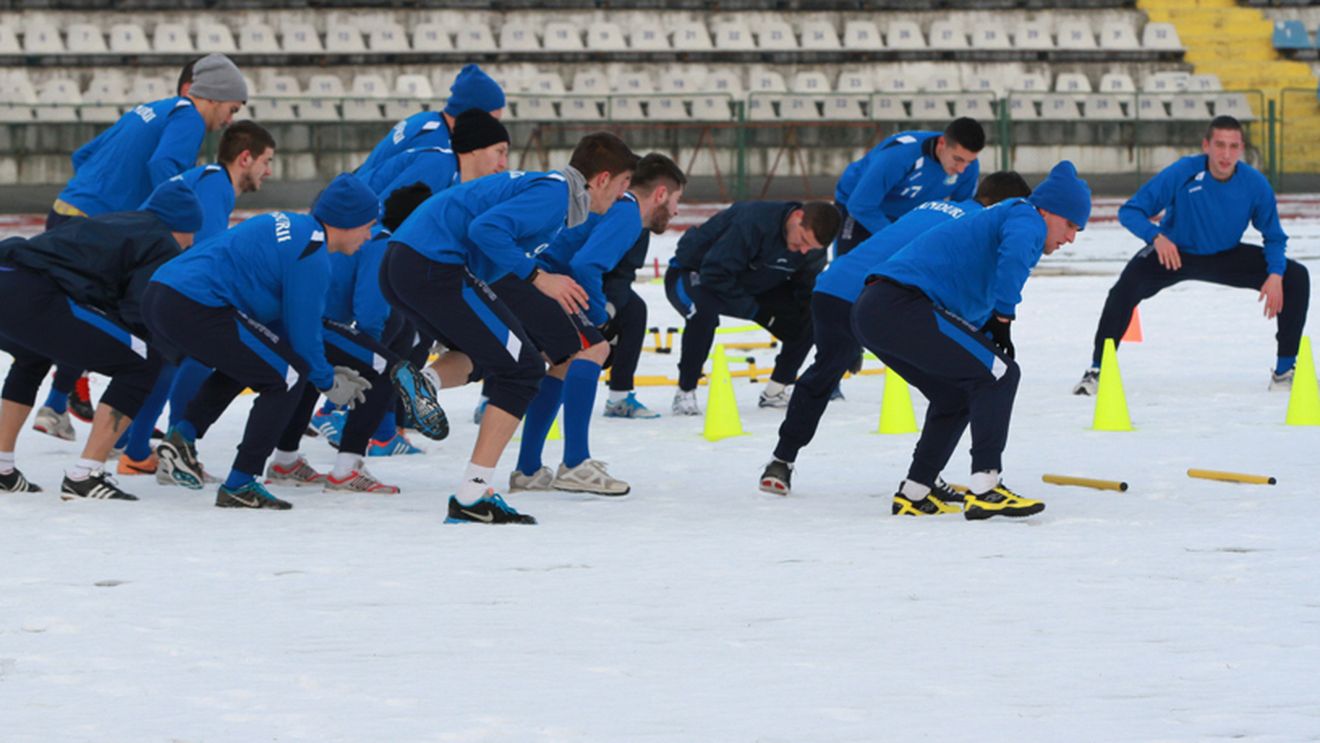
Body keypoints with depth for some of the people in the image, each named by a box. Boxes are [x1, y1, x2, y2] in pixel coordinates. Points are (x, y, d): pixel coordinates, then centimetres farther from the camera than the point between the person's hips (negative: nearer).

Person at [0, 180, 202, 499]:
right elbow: (137, 318, -1)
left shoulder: (118, 223, 33)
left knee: (31, 359, 41)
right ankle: (84, 476, -3)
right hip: (34, 299, -9)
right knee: (143, 363, 2)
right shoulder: (163, 246, 8)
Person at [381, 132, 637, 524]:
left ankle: (423, 382, -2)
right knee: (521, 368, -4)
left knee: (486, 353, 28)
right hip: (435, 267, -10)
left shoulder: (548, 186, 23)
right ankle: (472, 495, -10)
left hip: (399, 266, 10)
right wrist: (537, 276, -15)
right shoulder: (555, 193, -7)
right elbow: (487, 228, -19)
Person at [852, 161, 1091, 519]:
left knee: (955, 395, 24)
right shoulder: (1027, 218, 0)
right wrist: (1003, 318, -17)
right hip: (900, 305, -10)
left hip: (872, 310, 10)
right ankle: (984, 489, -14)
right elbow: (1017, 249, -24)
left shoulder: (998, 218, 30)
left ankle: (913, 495, 27)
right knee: (999, 373, -8)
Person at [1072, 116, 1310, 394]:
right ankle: (1097, 371, -19)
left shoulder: (1255, 184, -19)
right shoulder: (1182, 174, -27)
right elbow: (1130, 211, -23)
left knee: (1296, 277, -12)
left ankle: (1284, 371, 0)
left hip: (1227, 256, 3)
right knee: (1128, 285, -33)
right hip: (1174, 254, -3)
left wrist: (1275, 275, -25)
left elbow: (1274, 237, -6)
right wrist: (1156, 236, -43)